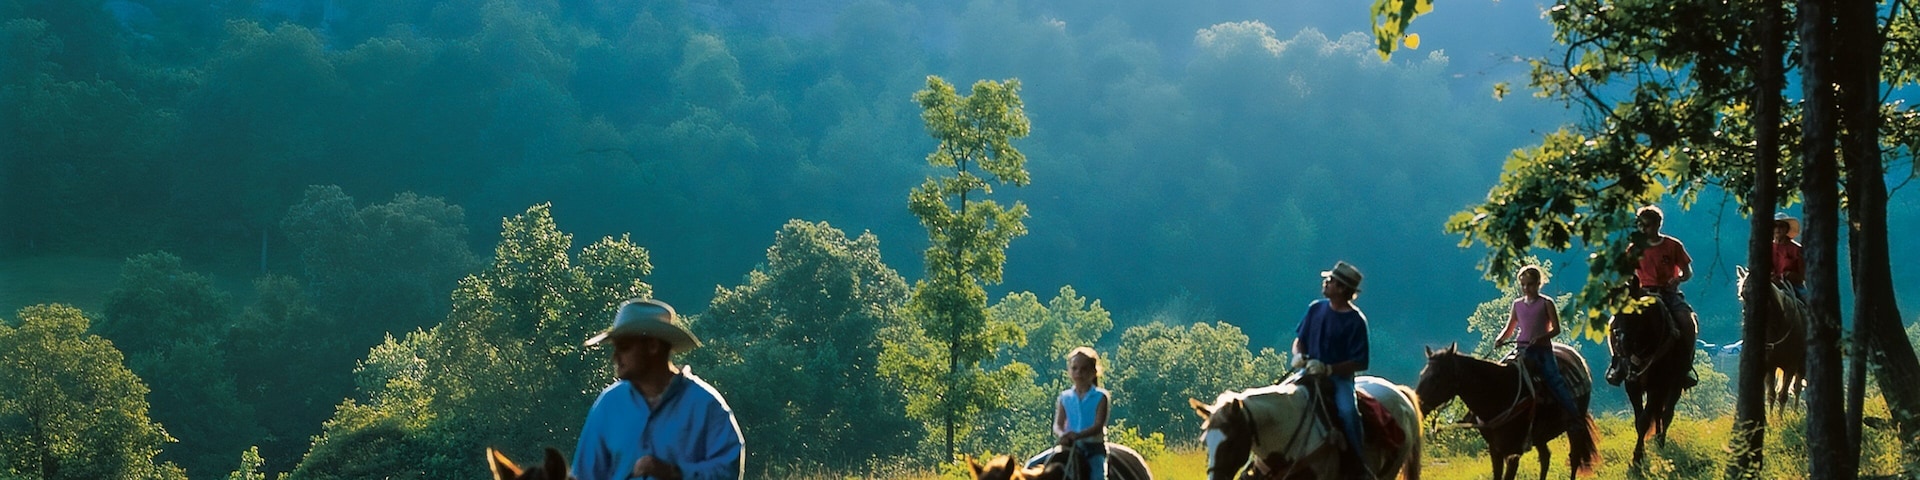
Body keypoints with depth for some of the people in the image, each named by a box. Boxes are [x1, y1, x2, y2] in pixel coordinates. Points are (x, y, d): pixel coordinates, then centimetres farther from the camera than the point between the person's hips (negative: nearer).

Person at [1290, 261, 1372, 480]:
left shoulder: (1355, 320, -8)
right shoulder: (1316, 309, 6)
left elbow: (1359, 363, -10)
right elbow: (1300, 338, 16)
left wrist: (1328, 369, -22)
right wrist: (1298, 355, -7)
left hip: (1340, 377, -5)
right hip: (1310, 373, 5)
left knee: (1347, 410, -31)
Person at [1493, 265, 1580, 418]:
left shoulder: (1546, 303, 1)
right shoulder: (1518, 304, 13)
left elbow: (1556, 329, -3)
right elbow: (1509, 328, 20)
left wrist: (1542, 337, -22)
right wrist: (1500, 338, -2)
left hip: (1543, 349, -4)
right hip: (1522, 350, 4)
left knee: (1554, 379, -17)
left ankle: (1575, 415, -17)